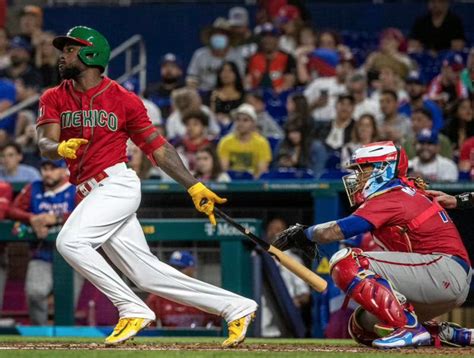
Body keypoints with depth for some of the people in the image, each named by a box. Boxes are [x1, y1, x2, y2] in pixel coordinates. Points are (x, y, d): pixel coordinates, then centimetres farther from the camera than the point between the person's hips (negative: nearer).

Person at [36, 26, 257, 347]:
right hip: (92, 196, 5)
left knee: (70, 241, -26)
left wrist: (194, 187, 1)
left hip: (117, 184, -5)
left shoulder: (123, 100, 1)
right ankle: (236, 308, 6)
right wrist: (60, 148, -27)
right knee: (147, 274, 0)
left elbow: (157, 147, 5)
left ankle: (132, 309, -18)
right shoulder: (54, 99, 11)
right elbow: (45, 145, -3)